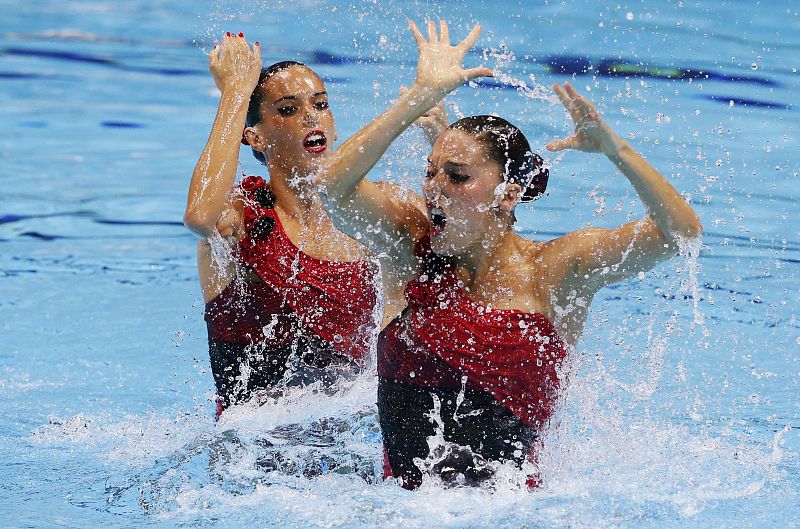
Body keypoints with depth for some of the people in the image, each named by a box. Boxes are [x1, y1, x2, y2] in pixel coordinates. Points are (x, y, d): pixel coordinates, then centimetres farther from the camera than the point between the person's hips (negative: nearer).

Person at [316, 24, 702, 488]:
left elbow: (680, 230, -11)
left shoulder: (554, 270, -2)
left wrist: (614, 148, -23)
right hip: (402, 502, 2)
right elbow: (334, 188, -11)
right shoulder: (420, 250, 5)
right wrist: (421, 98, -13)